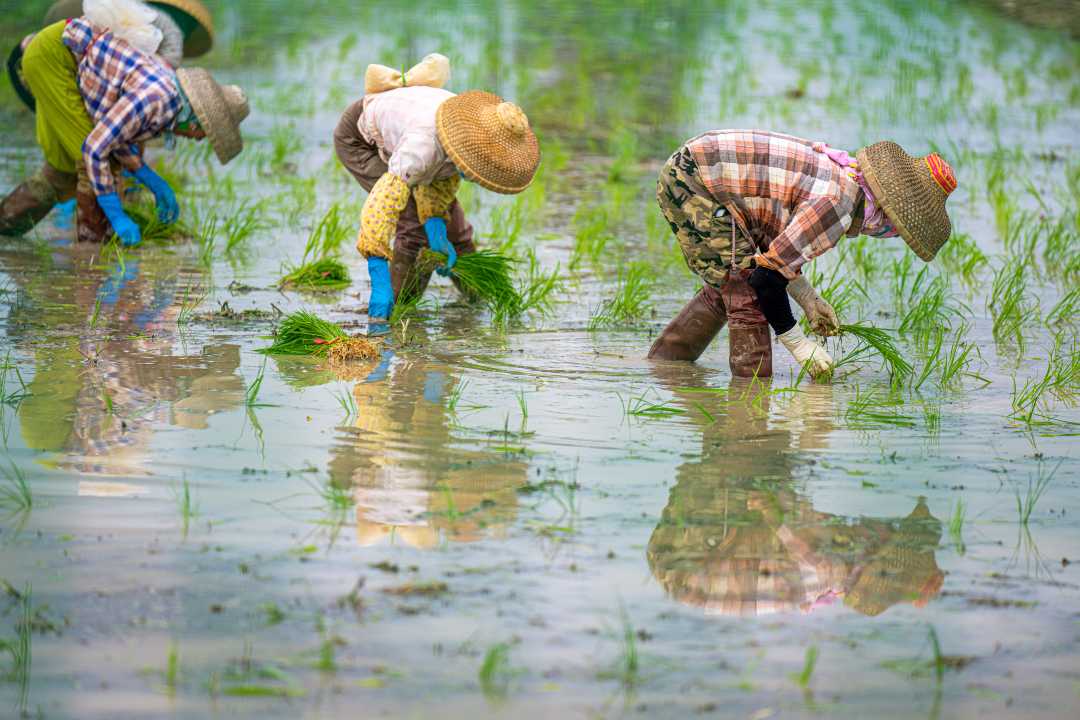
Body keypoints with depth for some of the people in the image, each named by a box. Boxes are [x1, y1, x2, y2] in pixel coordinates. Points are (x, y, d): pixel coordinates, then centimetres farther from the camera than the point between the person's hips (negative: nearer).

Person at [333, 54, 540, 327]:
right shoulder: (425, 146, -47)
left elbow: (440, 178, -10)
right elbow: (378, 210, -51)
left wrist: (438, 233, -23)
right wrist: (379, 283, -53)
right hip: (359, 138, -6)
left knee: (445, 207, 12)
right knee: (414, 217, -20)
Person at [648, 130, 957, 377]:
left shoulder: (840, 171, 7)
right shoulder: (836, 204, -23)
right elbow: (768, 274, -21)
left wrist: (807, 298, 12)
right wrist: (797, 342, -11)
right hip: (694, 183, -10)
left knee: (726, 286, 24)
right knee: (749, 291, -11)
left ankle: (663, 360, 34)